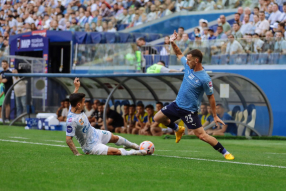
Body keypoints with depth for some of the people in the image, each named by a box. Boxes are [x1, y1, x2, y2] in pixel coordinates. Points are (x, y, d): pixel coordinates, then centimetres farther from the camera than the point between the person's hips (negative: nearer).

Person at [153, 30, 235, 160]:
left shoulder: (204, 79, -24)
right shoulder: (188, 66, -4)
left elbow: (210, 97, -14)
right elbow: (179, 54, 16)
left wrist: (215, 116, -9)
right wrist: (173, 43, -1)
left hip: (189, 110, -7)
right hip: (177, 104, 8)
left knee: (201, 135, -11)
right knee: (157, 118, 15)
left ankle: (225, 152, 1)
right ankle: (178, 129, 39)